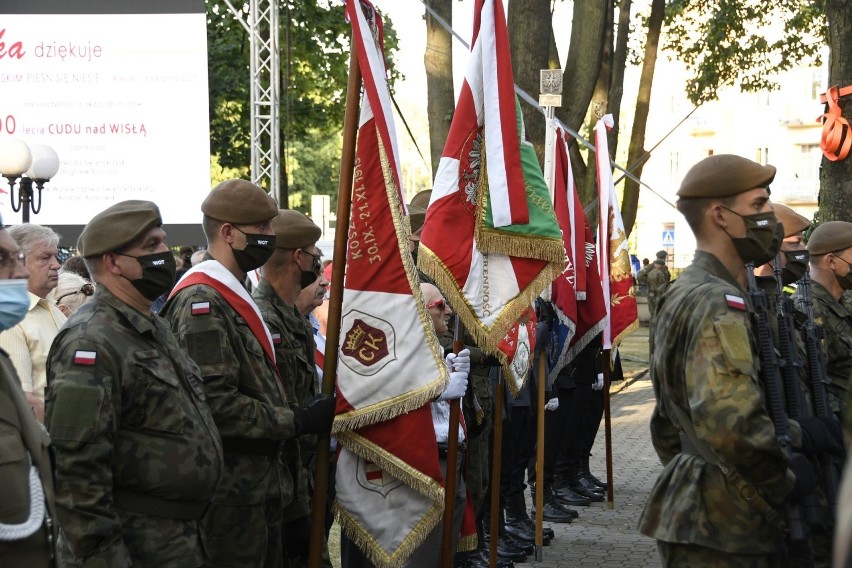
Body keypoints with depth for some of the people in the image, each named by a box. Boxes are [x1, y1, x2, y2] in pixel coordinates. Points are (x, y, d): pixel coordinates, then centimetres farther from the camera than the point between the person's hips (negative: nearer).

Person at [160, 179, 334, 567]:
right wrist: (299, 421, -19)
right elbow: (216, 403, -26)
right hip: (231, 494, -10)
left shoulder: (232, 296, 16)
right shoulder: (202, 302, -18)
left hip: (260, 486, 10)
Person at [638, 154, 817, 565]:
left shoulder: (683, 294, 13)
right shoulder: (720, 303, -18)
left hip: (693, 512, 10)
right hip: (721, 529, -10)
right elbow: (730, 421, -31)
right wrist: (786, 481, -16)